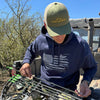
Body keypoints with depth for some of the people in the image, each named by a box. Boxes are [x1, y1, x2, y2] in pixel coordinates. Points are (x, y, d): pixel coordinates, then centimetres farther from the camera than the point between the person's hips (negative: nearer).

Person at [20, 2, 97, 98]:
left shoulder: (81, 45, -17)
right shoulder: (41, 40, -9)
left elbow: (91, 67, 0)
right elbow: (31, 50, 15)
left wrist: (85, 82, -18)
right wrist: (26, 62, -4)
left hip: (67, 91, -1)